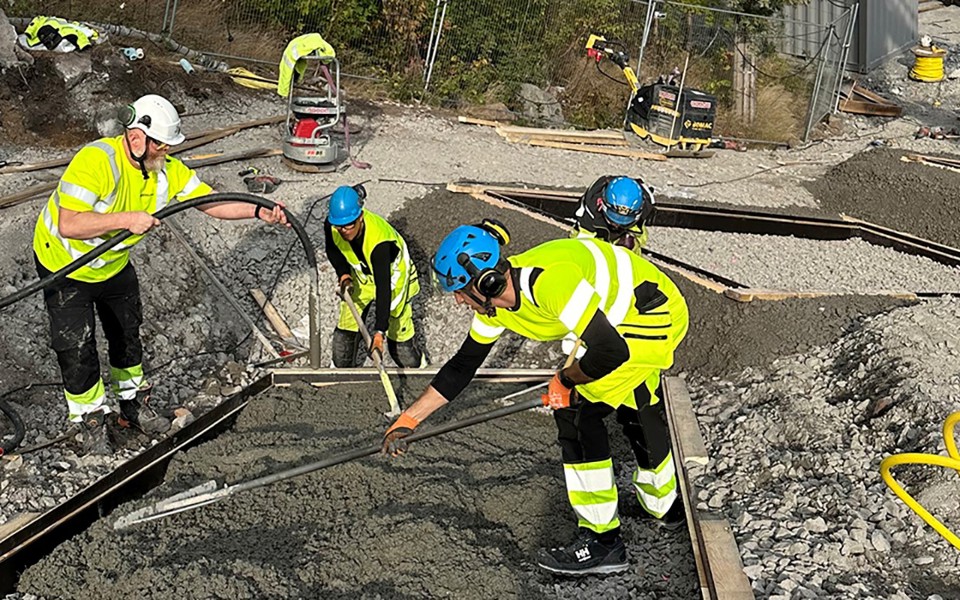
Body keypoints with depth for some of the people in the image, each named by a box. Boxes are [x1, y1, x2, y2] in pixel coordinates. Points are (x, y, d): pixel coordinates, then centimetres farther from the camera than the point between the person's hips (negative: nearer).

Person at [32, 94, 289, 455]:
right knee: (76, 348, -3)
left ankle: (134, 407, 38)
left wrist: (259, 212, -25)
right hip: (63, 266, -7)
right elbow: (68, 224, -42)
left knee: (127, 334, 18)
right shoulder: (95, 161, -36)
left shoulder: (166, 169, -15)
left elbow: (212, 201, -11)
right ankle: (92, 424, 16)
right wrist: (127, 219, -45)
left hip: (115, 264, 7)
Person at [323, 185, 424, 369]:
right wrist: (344, 274, -20)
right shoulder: (331, 226, -27)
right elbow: (333, 251, -1)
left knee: (399, 332, -1)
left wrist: (379, 331, -48)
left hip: (392, 277, -5)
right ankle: (341, 370, 28)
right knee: (345, 330, 5)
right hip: (361, 276, 5)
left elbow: (384, 287, -44)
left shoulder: (378, 240, -43)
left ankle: (417, 368, 25)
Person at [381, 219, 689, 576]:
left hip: (655, 312, -10)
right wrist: (409, 418, 3)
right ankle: (663, 505, 53)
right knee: (637, 408, 28)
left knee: (577, 411, -15)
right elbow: (462, 366, 4)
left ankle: (601, 541, -5)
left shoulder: (550, 281, -36)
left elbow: (610, 353, -35)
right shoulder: (496, 302, -7)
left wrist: (566, 381, -16)